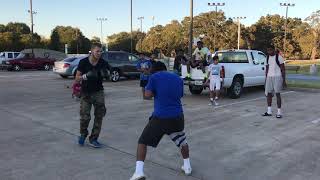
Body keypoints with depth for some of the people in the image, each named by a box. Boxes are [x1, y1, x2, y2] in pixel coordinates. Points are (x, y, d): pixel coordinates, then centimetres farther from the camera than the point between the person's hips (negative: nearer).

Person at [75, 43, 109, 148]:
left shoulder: (103, 63, -5)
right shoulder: (83, 62, -10)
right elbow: (77, 78, -6)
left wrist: (105, 74, -17)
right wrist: (86, 76, -26)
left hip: (98, 92, 2)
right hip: (86, 93, -2)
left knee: (99, 116, 0)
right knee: (85, 117, -6)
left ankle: (93, 139, 13)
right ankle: (83, 134, 25)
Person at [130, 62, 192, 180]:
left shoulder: (154, 77, 1)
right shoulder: (178, 79, 14)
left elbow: (148, 94, -5)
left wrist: (157, 91, 14)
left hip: (160, 117, -4)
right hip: (177, 116, 4)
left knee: (142, 142, 10)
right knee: (182, 140, 31)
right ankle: (187, 166, 36)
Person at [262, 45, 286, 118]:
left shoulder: (279, 57, -7)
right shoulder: (268, 57, 11)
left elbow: (283, 69, -6)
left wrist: (284, 80, -9)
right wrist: (266, 78, 15)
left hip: (277, 77, -6)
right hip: (269, 77, 6)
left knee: (277, 94, -4)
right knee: (268, 93, 6)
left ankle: (279, 112, 3)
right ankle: (269, 111, 14)